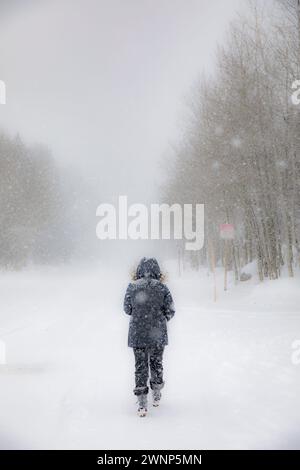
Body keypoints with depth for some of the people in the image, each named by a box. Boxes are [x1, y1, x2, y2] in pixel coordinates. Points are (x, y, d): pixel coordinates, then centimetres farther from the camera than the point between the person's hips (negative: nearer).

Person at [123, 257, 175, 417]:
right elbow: (170, 311, -4)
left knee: (140, 366, 5)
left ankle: (142, 403, 0)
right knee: (156, 363, 18)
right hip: (158, 334, 0)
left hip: (137, 334, 0)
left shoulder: (132, 287, -6)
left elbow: (127, 309, 3)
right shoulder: (162, 287, -8)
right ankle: (156, 395, 34)